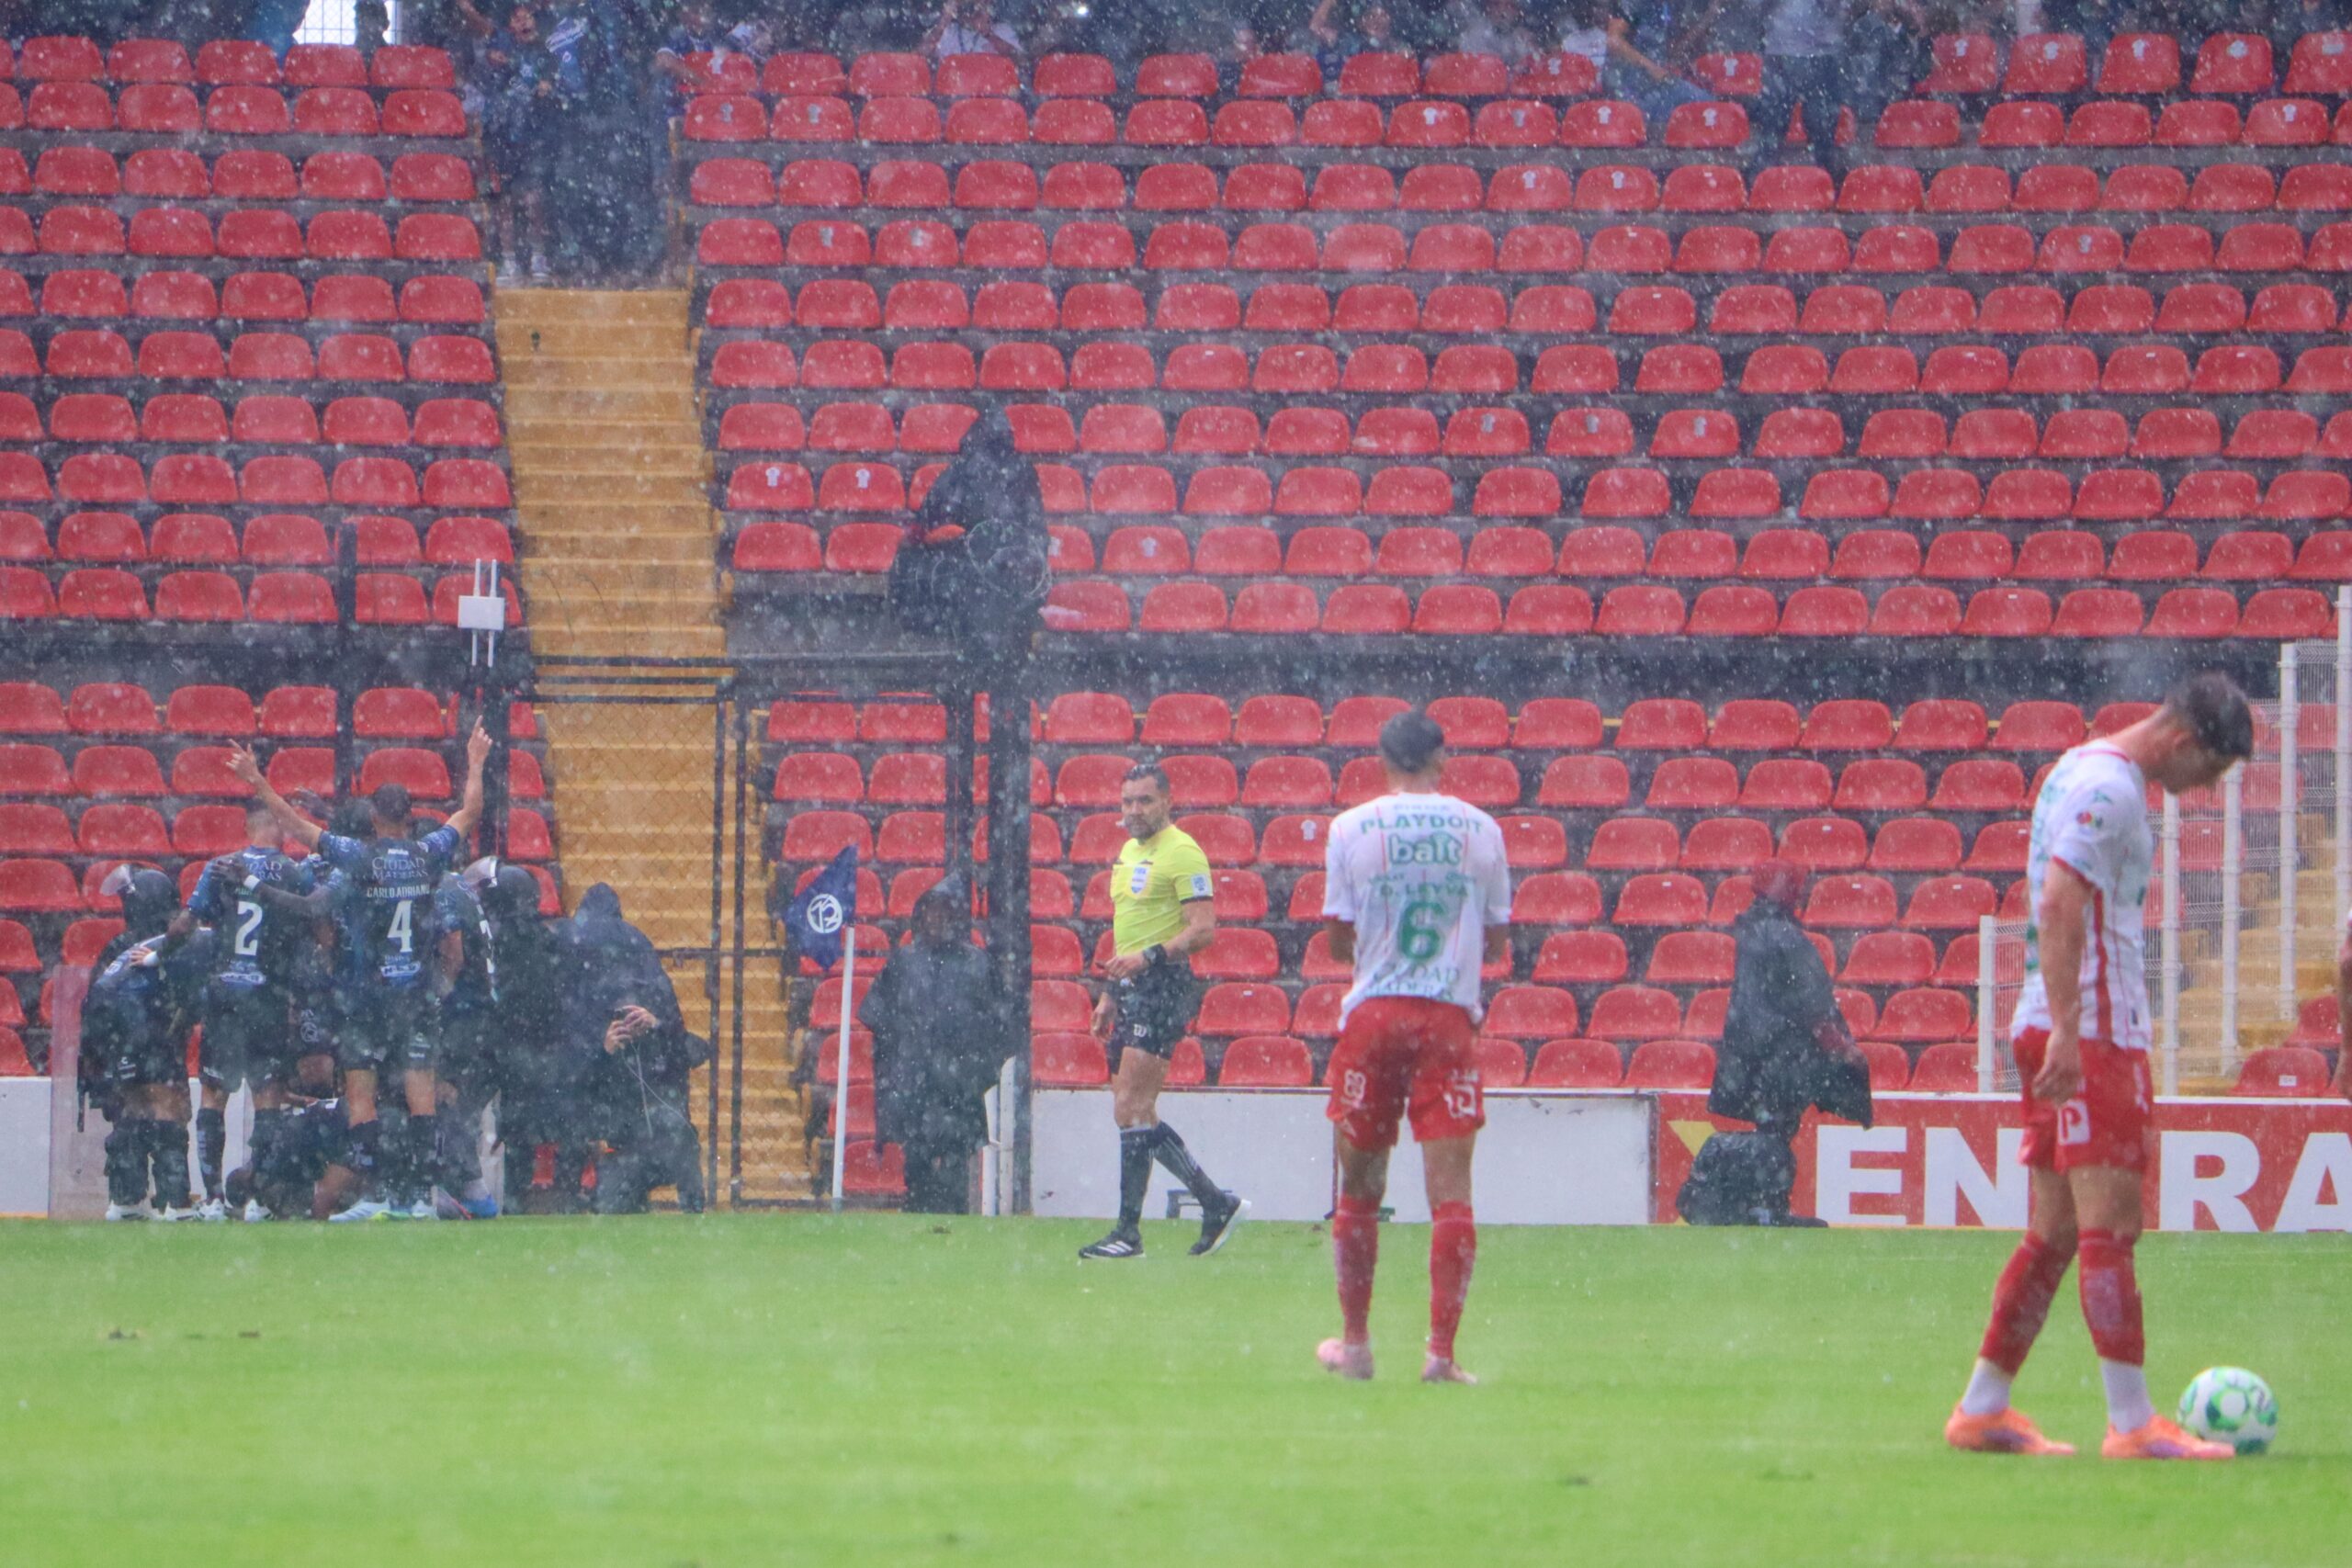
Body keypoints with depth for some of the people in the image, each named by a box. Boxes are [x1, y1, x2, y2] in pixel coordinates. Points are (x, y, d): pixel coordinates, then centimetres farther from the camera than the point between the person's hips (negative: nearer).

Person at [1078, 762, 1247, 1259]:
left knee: (1131, 1110, -12)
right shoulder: (1128, 852, 19)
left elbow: (1204, 928, -16)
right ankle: (1217, 1204, 17)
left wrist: (1148, 956, -26)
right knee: (1137, 1114, 9)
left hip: (1164, 985, -10)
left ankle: (1129, 1230, -10)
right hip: (1131, 991, 10)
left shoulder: (1181, 853, -9)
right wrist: (1109, 994, 23)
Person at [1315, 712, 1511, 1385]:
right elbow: (1497, 941, 10)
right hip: (1451, 1018, 0)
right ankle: (1442, 1351, -8)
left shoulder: (1351, 828, -1)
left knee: (1359, 1189, 11)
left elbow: (1339, 940, 4)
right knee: (1450, 1189, -2)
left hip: (1372, 1014, 0)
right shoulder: (1479, 830, 3)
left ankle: (1354, 1343, 17)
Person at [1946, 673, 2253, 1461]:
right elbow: (2060, 904, -22)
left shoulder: (2084, 770, 19)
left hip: (2063, 1032, 10)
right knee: (2111, 1226, -11)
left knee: (2055, 1232, 11)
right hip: (2094, 1032, -10)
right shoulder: (2108, 786, -13)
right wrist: (2068, 1032, -27)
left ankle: (1982, 1410, 13)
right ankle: (2132, 1422, -13)